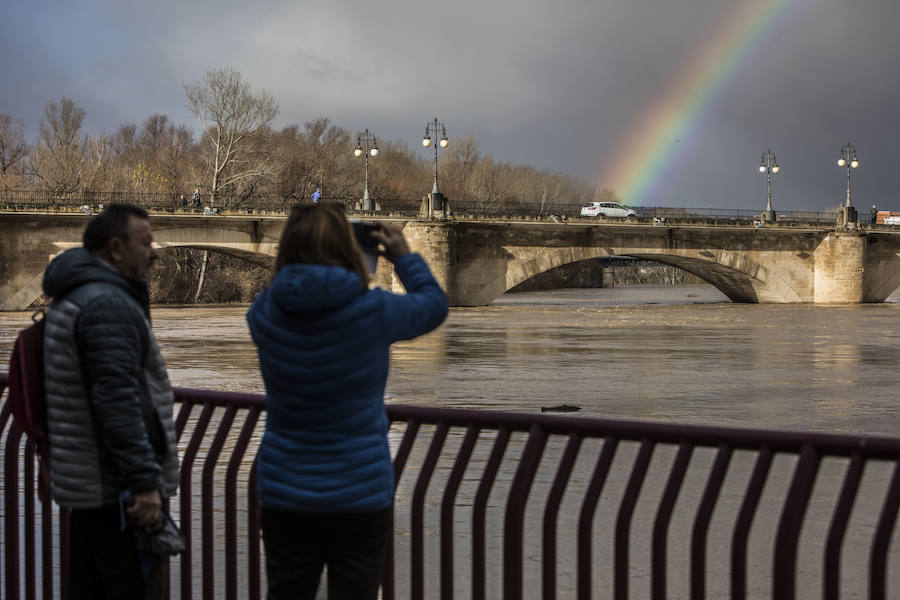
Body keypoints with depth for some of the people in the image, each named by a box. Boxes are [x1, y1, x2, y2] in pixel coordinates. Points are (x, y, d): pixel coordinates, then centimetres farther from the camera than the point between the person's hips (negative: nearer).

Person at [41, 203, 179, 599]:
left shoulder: (71, 300, 16)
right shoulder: (108, 305, -18)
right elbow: (117, 400, -25)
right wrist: (144, 482, -25)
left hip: (88, 486, 11)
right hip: (118, 489, -11)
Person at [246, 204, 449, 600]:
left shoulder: (263, 313, -6)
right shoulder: (373, 311, -12)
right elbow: (434, 304, 8)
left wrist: (304, 246, 22)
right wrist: (404, 257, 22)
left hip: (284, 496, 3)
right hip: (360, 497, -3)